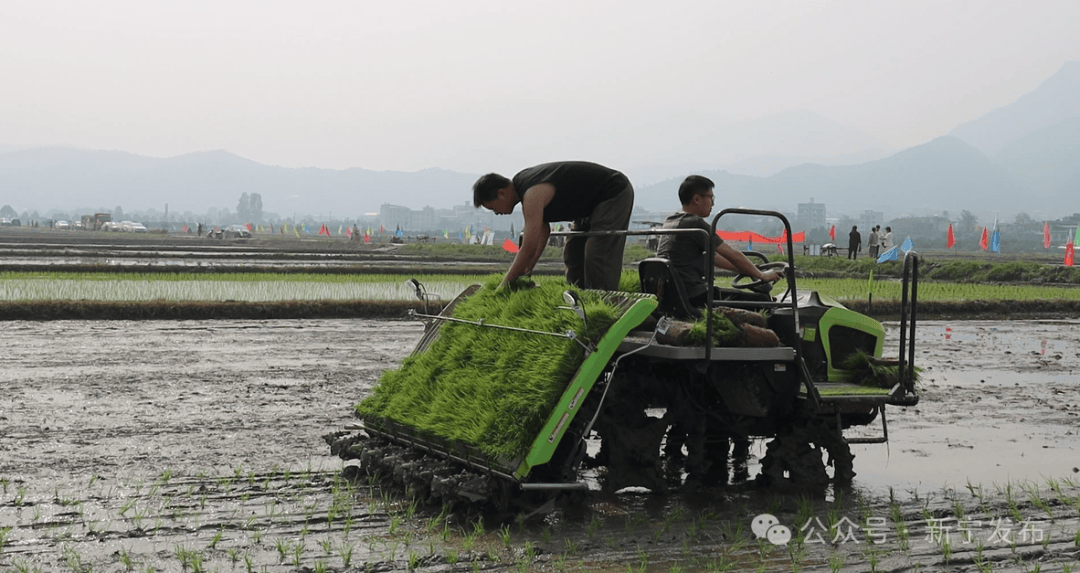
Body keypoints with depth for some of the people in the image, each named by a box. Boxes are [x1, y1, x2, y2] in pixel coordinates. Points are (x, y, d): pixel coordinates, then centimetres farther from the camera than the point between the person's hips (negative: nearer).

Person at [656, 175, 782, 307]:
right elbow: (733, 255, -7)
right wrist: (762, 275, 7)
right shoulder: (695, 224, -12)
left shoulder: (669, 222, 16)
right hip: (692, 298, -9)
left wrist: (746, 269, 24)